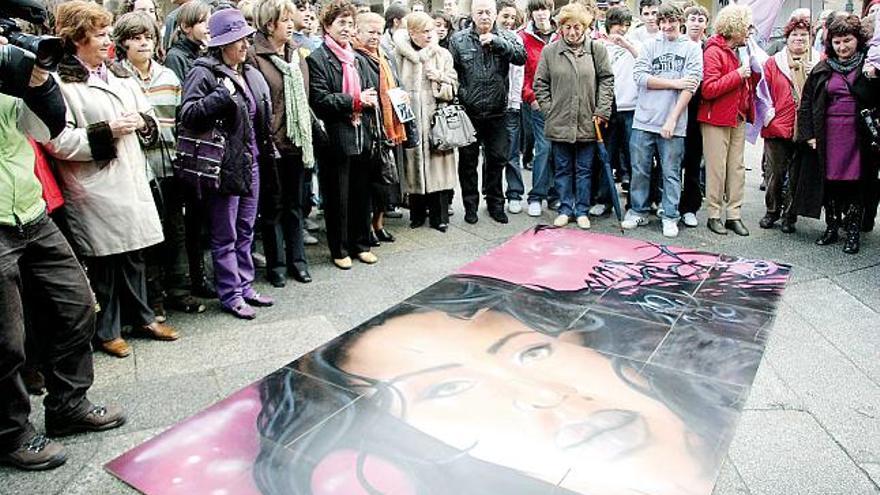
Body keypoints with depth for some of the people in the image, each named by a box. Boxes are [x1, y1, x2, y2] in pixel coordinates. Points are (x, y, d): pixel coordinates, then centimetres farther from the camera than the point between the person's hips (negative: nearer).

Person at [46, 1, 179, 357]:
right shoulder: (61, 82, -8)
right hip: (94, 188, -6)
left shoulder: (118, 74, 15)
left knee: (134, 253, 15)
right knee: (103, 261, 4)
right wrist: (107, 131, -17)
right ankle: (107, 331, 20)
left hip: (131, 180, 6)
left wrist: (141, 122, -3)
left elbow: (150, 118, 18)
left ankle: (142, 317, 30)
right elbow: (58, 142, -16)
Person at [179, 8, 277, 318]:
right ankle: (230, 295, 14)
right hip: (224, 164, -7)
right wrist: (222, 95, -25)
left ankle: (245, 285, 27)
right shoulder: (204, 73, -10)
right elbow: (188, 115, -19)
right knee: (225, 236, 4)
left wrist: (267, 151, 16)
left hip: (251, 161, 7)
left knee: (245, 231, 15)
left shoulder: (250, 74, 12)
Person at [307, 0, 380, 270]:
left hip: (361, 137, 6)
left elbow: (371, 96, 17)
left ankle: (360, 244, 26)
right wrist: (355, 101, -14)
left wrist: (368, 102, -5)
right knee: (337, 198, 4)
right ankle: (339, 250, 17)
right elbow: (320, 100, -15)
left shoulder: (359, 60, 16)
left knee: (361, 194, 13)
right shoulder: (317, 59, -6)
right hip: (335, 139, -6)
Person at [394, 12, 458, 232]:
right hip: (411, 118, -1)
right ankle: (417, 213, 19)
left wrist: (440, 77, -9)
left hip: (437, 118, 1)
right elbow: (395, 84, 0)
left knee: (437, 165, 0)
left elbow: (453, 88, 6)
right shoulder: (402, 53, 3)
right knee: (414, 164, 4)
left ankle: (439, 215, 10)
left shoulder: (443, 54, 9)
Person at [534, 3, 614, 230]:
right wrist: (548, 109, -1)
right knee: (563, 169, 10)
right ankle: (565, 209, 21)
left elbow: (606, 80, 4)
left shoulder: (597, 49, 2)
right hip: (559, 122, 0)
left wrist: (602, 111, -3)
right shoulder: (549, 51, 2)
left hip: (588, 122, 0)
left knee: (584, 170, 8)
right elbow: (540, 84, 6)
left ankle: (582, 211, 19)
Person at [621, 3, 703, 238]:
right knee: (640, 170, 7)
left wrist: (672, 119, -12)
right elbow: (640, 76, -4)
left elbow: (691, 86, -4)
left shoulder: (692, 48, 5)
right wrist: (674, 82, -8)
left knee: (671, 173, 4)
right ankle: (639, 212, 21)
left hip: (673, 124, -2)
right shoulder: (650, 45, 9)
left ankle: (670, 217, 15)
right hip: (644, 120, 2)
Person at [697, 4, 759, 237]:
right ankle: (714, 215, 10)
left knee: (737, 168, 8)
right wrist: (738, 74, -19)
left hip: (738, 118, 8)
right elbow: (708, 89, -21)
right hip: (716, 119, -8)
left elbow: (750, 84, 19)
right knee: (717, 169, 0)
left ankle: (734, 215, 15)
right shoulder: (714, 51, -11)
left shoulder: (741, 51, 12)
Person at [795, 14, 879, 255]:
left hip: (859, 137, -2)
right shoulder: (822, 70, 8)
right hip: (828, 137, 2)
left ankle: (853, 232, 12)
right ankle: (832, 228, 22)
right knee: (830, 182, 8)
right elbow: (806, 103, 8)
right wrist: (808, 134, 1)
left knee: (856, 184, 2)